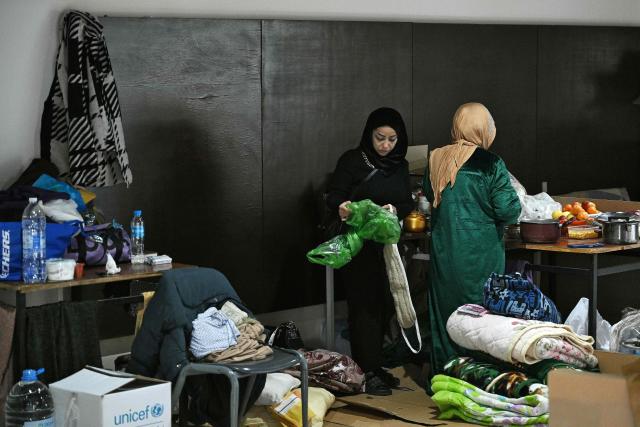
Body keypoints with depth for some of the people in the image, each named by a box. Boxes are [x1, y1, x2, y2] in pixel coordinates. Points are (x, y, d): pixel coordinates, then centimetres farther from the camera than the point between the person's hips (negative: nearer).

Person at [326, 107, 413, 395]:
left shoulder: (400, 166, 10)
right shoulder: (352, 161, -6)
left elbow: (408, 204, 8)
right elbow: (333, 196, -8)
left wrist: (395, 209, -14)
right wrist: (341, 207, -30)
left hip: (387, 245, 6)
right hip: (358, 245, -6)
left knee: (383, 304, 9)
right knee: (364, 305, -7)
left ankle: (373, 365, 20)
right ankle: (367, 372, -4)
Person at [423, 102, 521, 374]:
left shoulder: (437, 160, 0)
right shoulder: (490, 165, -14)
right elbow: (508, 210, -13)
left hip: (443, 253, 5)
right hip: (479, 256, -5)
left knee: (443, 313, 13)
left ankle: (442, 376, 20)